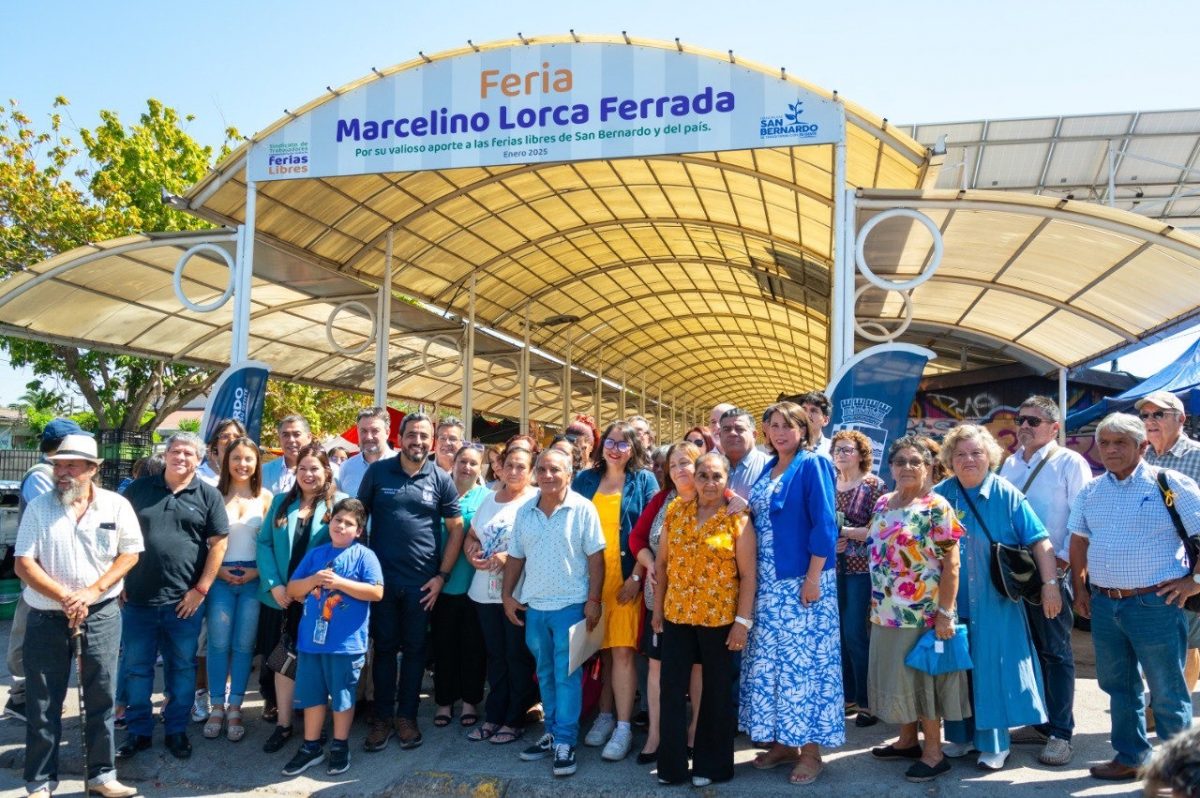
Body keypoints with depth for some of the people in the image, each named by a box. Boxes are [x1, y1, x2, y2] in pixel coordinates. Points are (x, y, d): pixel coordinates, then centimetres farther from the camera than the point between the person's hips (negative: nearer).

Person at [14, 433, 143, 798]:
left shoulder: (116, 506, -3)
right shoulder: (38, 508, -2)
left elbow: (130, 554, 0)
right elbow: (23, 563, -6)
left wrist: (92, 592, -13)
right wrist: (65, 597, -17)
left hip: (101, 615, 0)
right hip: (46, 618, 0)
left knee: (102, 698, 8)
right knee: (43, 704, 7)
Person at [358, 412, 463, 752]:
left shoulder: (441, 480, 0)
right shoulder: (377, 472, 0)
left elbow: (456, 528, 3)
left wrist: (442, 576, -3)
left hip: (422, 581, 0)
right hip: (381, 576, 0)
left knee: (414, 649, 9)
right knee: (384, 647, 8)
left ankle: (407, 716, 22)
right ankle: (382, 717, 20)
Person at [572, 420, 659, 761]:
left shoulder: (644, 480, 3)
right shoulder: (585, 480, 11)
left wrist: (636, 576, -9)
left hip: (626, 576, -3)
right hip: (589, 576, 3)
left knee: (622, 650, -7)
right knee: (601, 649, 7)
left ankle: (623, 727, 0)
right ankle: (605, 716, 20)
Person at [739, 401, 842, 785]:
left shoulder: (813, 466, -8)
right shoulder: (767, 469, 13)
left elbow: (824, 526, -14)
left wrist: (813, 578, -19)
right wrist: (754, 576, 11)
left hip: (801, 580, -7)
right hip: (768, 582, 7)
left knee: (803, 658, -2)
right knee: (769, 659, 10)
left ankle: (810, 750, 8)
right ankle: (781, 740, 22)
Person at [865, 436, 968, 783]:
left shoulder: (937, 507, -11)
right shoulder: (883, 503, 9)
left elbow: (951, 565, -13)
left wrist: (945, 613, -18)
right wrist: (876, 603, 16)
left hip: (922, 613, -7)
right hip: (887, 612, 7)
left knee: (922, 677, 2)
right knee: (897, 677, 15)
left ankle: (934, 752, 16)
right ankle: (908, 740, 31)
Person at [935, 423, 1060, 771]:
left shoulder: (1006, 495, -4)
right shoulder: (940, 495, 2)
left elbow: (1039, 541, -7)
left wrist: (1050, 584, -15)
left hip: (995, 602, -2)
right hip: (953, 602, 3)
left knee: (992, 667, 2)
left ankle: (993, 743, 16)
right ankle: (961, 735, 25)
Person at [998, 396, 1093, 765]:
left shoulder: (1070, 463, -5)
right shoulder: (1009, 464, 12)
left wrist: (1063, 561, -16)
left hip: (1051, 571, -6)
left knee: (1055, 651, 1)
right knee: (1028, 648, 13)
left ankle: (1060, 733, 11)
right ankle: (1038, 722, 25)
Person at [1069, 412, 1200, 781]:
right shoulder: (1091, 491, 7)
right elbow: (1079, 541, 17)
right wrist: (1080, 588, 12)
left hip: (1155, 603, -5)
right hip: (1104, 604, 6)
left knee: (1167, 693, 6)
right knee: (1118, 685, 18)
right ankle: (1129, 758, 34)